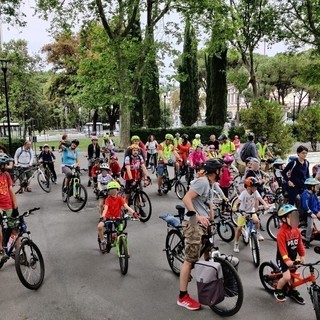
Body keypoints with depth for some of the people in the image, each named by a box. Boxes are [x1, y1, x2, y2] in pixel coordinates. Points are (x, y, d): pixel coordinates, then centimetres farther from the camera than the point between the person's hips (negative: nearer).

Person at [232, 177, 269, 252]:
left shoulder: (255, 192, -14)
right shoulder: (244, 193, -26)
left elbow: (260, 199, -25)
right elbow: (238, 200, -38)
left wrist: (265, 205, -45)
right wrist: (234, 207, -58)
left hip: (251, 211, 3)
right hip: (243, 212, -3)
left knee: (256, 221, -24)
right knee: (239, 228, -4)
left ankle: (258, 233, 6)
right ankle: (236, 244, 11)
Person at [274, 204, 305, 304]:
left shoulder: (296, 230, -3)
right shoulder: (282, 232, -25)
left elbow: (300, 243, 6)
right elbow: (282, 248, -28)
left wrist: (302, 256, 4)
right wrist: (286, 260, -33)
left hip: (293, 258, 7)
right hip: (283, 258, -7)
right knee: (287, 277, -15)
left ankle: (292, 291, 39)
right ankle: (278, 291, 9)